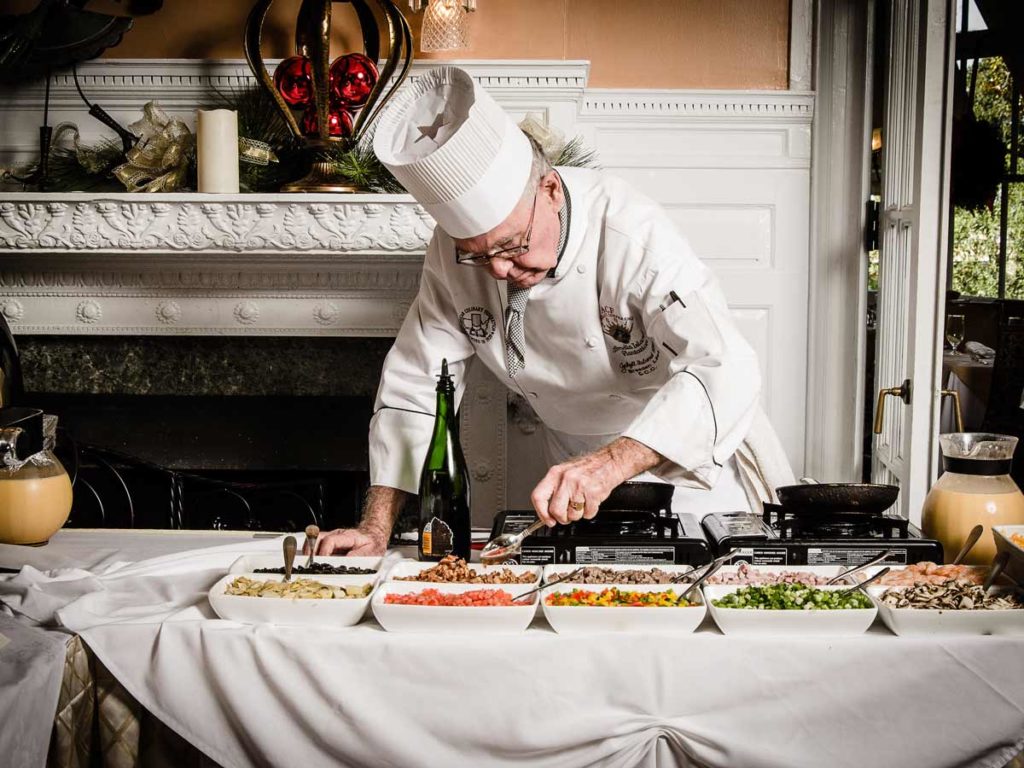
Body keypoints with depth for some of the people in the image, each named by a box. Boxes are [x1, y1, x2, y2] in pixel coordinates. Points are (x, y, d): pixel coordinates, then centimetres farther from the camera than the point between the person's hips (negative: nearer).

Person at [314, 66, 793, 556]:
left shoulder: (632, 232, -30)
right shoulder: (454, 250, -16)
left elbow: (727, 372, -40)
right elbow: (415, 384, -10)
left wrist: (614, 462, -53)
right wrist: (376, 529, -19)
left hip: (693, 455, -2)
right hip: (581, 461, 2)